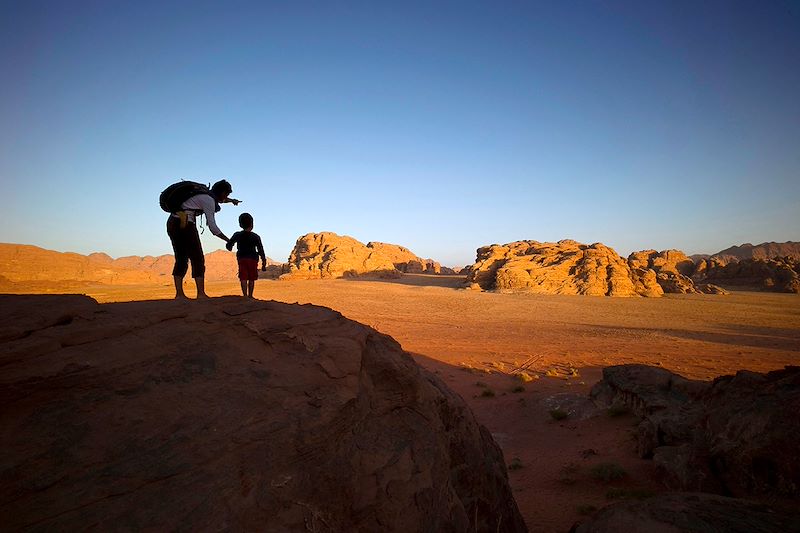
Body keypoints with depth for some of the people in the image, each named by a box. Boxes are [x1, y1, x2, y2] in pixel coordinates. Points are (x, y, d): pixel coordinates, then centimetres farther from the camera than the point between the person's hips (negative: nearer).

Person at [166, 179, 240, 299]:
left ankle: (179, 294, 6)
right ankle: (201, 293, -9)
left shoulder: (206, 196, 18)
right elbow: (213, 227, -8)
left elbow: (219, 199, 45)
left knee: (181, 260, 9)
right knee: (197, 259, -6)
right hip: (184, 223, -10)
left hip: (172, 222, 10)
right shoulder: (209, 201, -8)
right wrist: (228, 240, 2)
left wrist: (232, 200, 30)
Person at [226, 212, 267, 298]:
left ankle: (245, 295, -11)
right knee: (251, 279, 8)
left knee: (243, 278, -1)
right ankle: (250, 295, 10)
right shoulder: (255, 236, -1)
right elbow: (261, 250, -1)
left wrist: (230, 248, 34)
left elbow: (228, 245, 8)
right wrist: (264, 262, 4)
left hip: (242, 259, 0)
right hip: (253, 259, 0)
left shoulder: (237, 235, 2)